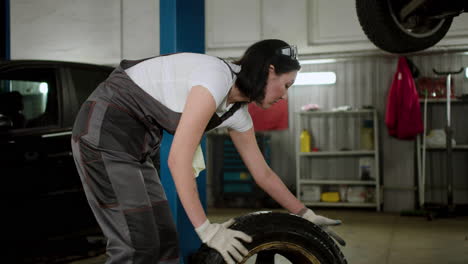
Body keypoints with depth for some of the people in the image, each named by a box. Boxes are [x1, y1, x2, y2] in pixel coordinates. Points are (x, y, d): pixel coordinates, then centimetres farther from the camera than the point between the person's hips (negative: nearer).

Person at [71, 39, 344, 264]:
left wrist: (306, 214, 20)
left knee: (164, 242, 8)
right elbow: (179, 160, -26)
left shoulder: (238, 112, 5)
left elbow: (263, 174, 17)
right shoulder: (217, 76, -22)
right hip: (104, 128, -9)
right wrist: (205, 228, -22)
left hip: (136, 142, 9)